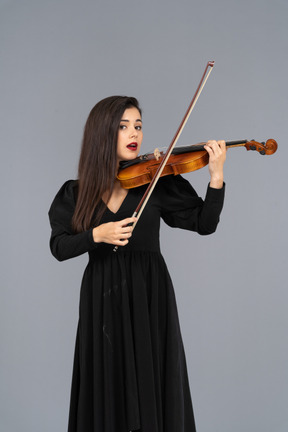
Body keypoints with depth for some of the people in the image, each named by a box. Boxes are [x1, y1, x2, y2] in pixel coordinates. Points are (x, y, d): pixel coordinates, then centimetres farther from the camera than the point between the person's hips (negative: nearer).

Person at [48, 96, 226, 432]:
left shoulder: (158, 183, 0)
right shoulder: (75, 193, 3)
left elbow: (204, 224, -5)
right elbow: (59, 247, -5)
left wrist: (216, 175, -17)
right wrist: (97, 234, -22)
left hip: (149, 295, -1)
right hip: (101, 300, 1)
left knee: (152, 385, 3)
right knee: (106, 388, 8)